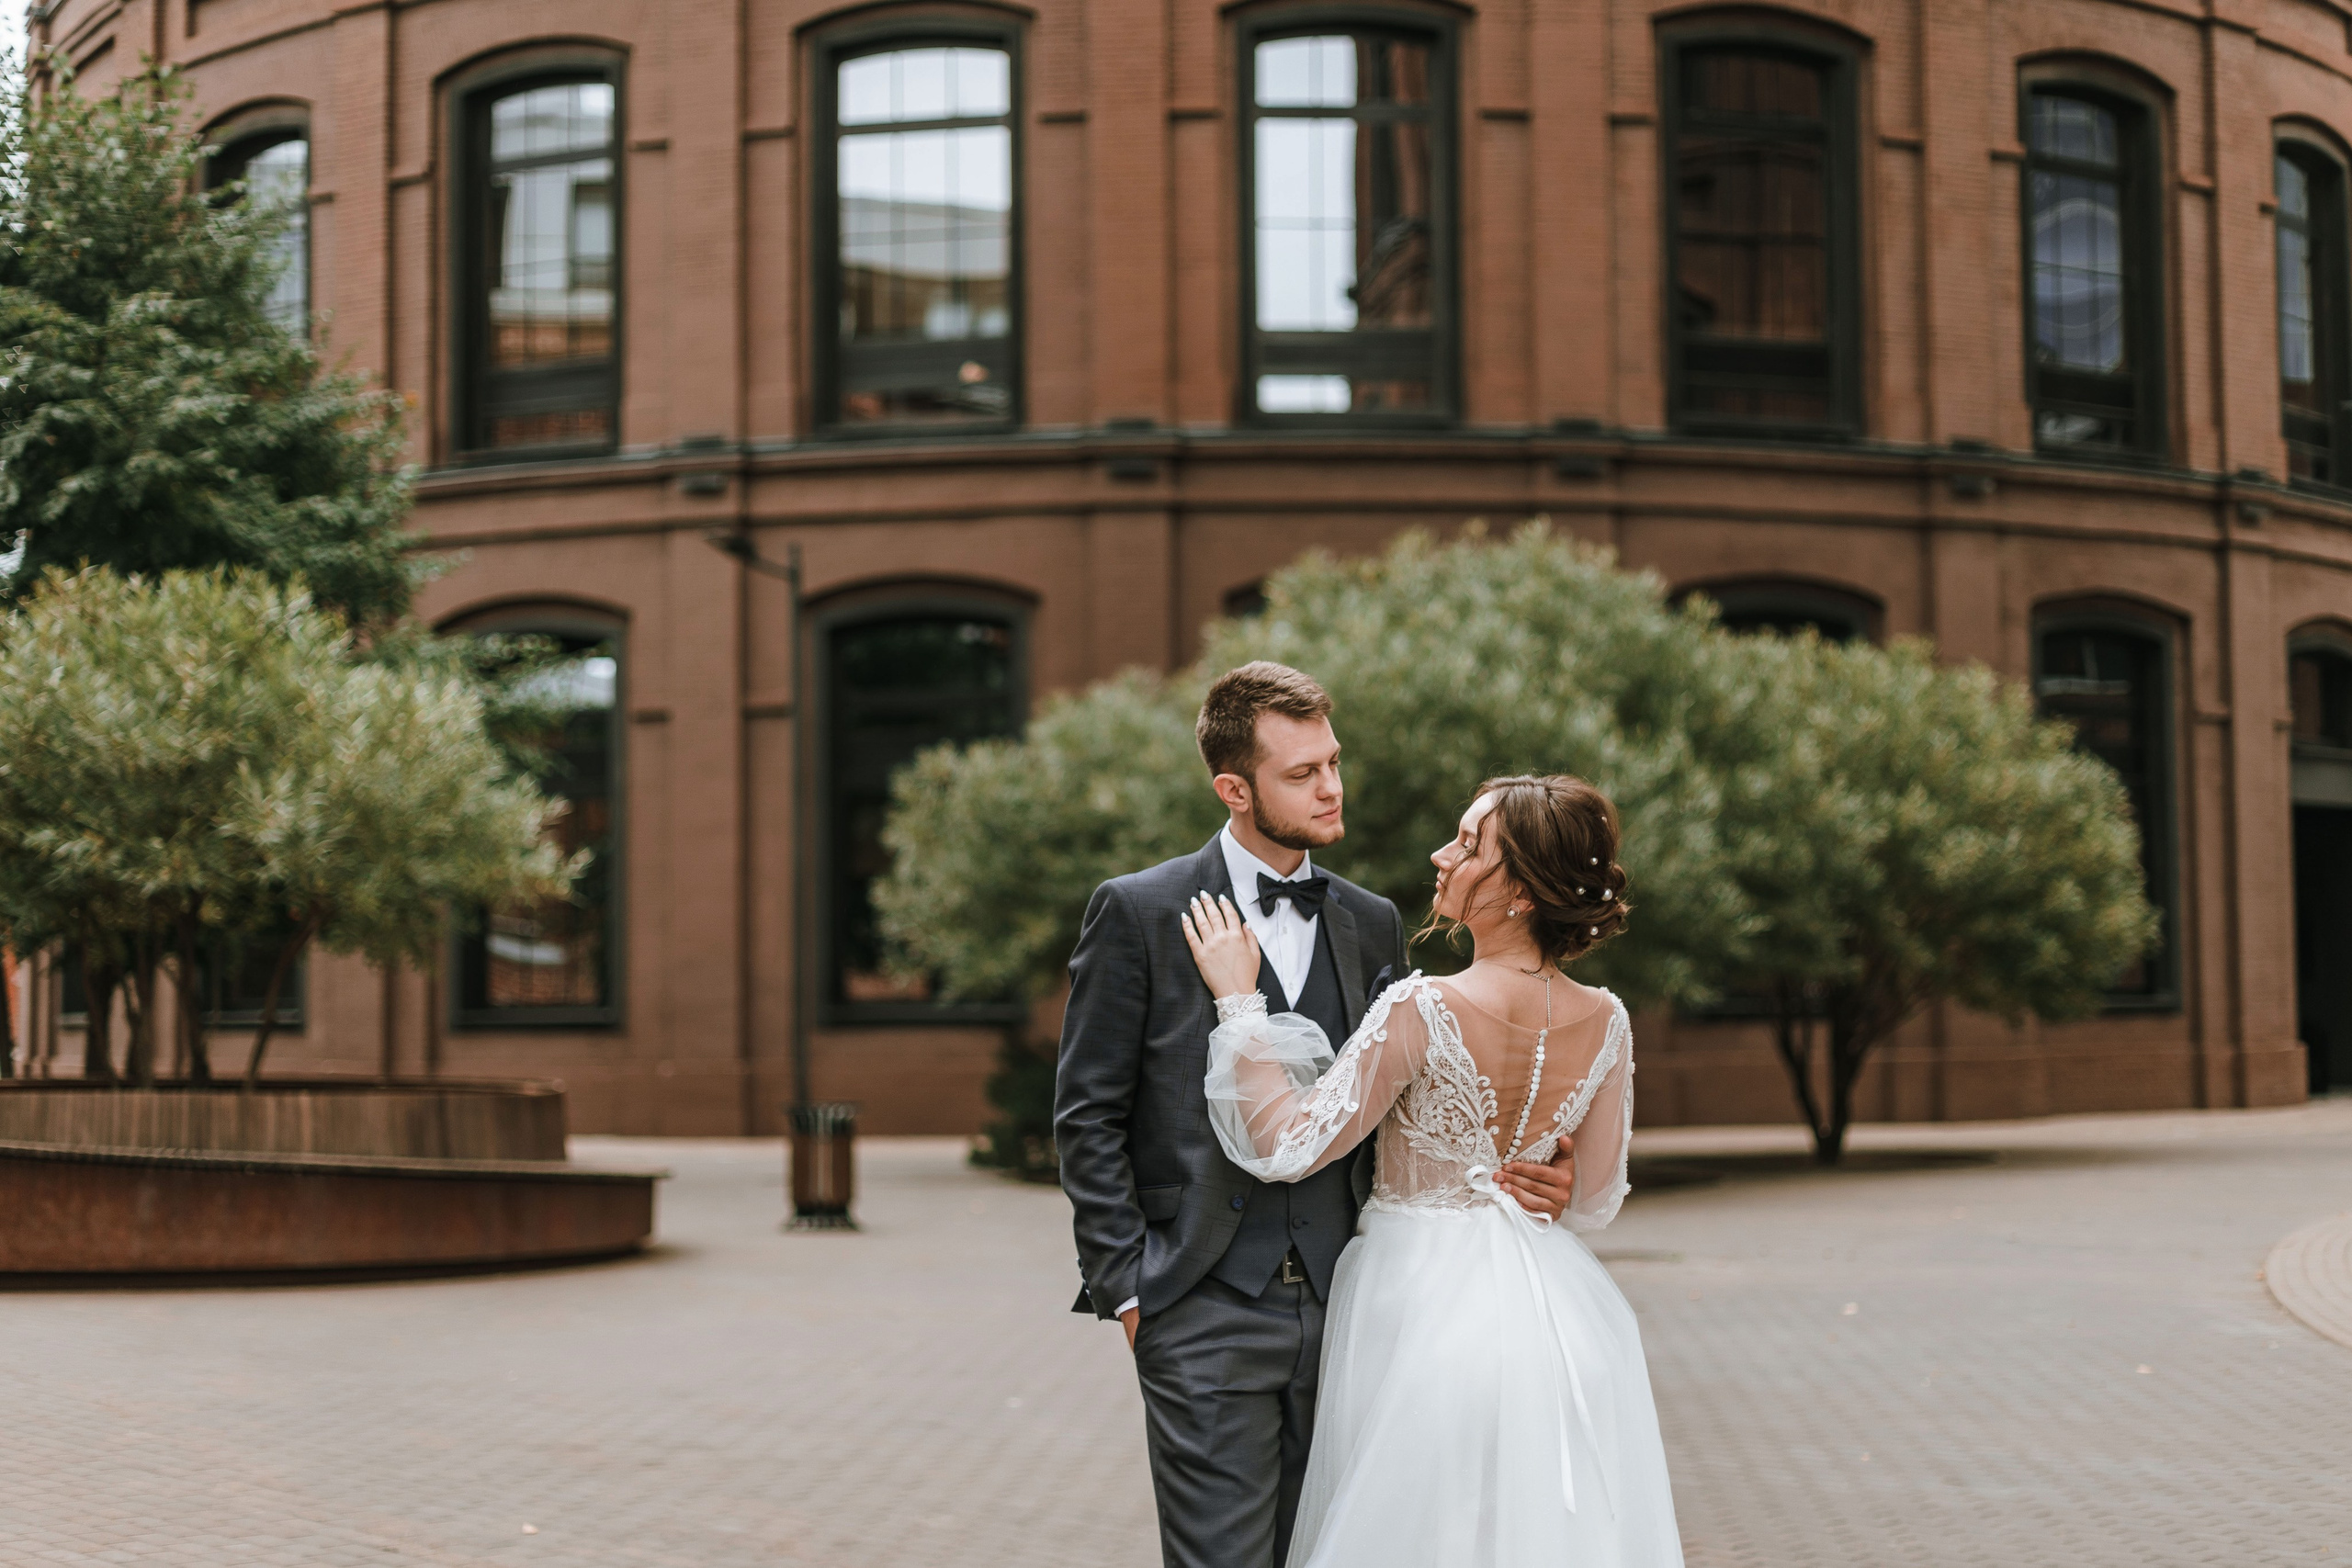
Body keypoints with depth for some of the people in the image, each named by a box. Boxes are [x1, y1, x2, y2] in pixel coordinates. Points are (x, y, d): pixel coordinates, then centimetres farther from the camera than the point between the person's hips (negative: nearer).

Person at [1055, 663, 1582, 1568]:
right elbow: (1088, 1118, 0)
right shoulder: (1139, 914, -1)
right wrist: (1125, 1287, -6)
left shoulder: (1372, 925, 13)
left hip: (1339, 1311, 4)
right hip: (1208, 1315, -4)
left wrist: (1506, 1169, -4)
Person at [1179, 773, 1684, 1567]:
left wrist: (1240, 1000, -12)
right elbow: (1595, 1201, 6)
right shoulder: (1604, 1023, -4)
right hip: (1558, 1317, 5)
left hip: (1427, 1311, -5)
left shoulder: (1422, 1010, -21)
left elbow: (1287, 1144, -18)